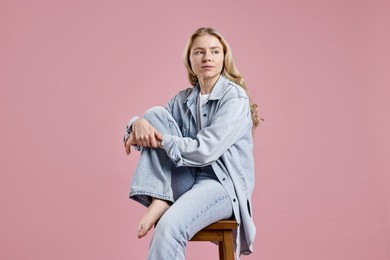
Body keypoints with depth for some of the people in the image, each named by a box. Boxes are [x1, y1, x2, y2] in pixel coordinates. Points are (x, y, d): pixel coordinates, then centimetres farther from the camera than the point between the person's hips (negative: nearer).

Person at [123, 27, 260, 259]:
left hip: (223, 184, -6)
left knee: (169, 226, -37)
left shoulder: (235, 97, -8)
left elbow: (205, 151, -18)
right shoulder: (183, 99, 11)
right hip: (186, 181, 6)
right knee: (155, 113, -9)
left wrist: (159, 140, -13)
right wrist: (139, 123, -14)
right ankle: (159, 200, -17)